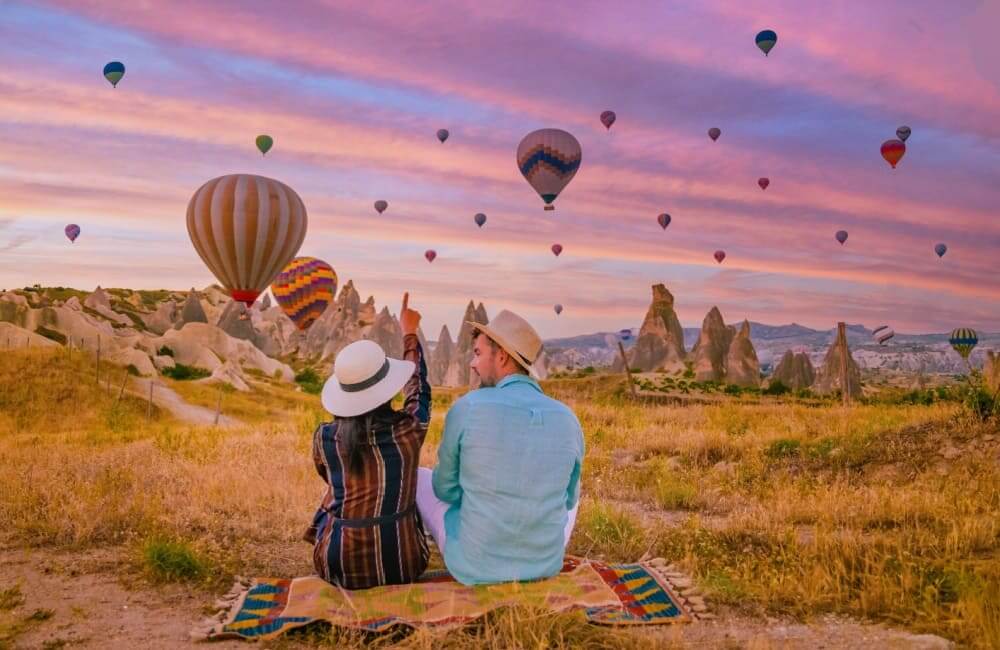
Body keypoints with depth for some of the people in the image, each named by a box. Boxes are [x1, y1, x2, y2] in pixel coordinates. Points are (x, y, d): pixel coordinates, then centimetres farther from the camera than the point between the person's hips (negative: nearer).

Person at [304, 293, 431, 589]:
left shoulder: (324, 437, -9)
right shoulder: (407, 430, -14)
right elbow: (418, 388, 8)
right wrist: (409, 334, 22)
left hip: (338, 564, 1)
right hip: (399, 563, -1)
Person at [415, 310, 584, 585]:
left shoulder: (466, 408, -17)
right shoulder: (568, 420, -8)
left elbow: (445, 489, -3)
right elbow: (568, 499, 7)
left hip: (472, 565, -2)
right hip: (546, 562, 3)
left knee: (418, 477, 24)